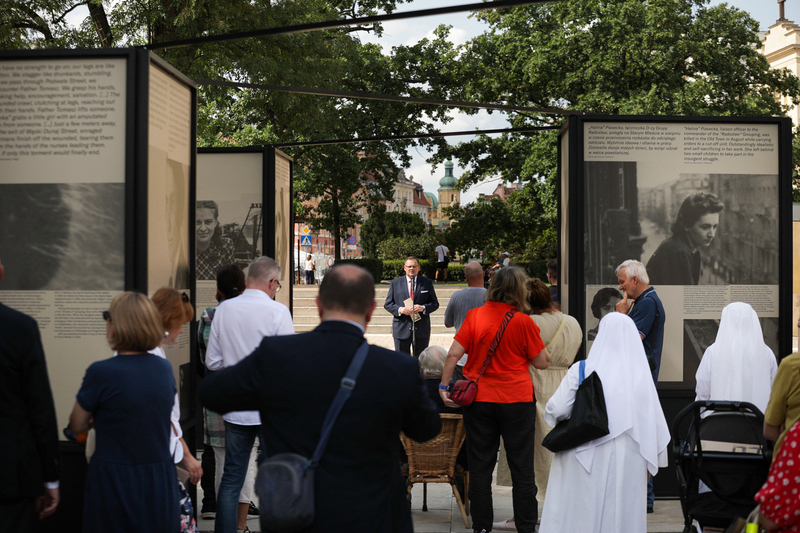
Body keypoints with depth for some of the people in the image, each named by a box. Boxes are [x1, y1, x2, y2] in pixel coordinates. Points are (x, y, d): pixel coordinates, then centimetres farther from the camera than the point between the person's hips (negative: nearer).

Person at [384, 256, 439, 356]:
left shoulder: (427, 283, 7)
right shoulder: (395, 283, 6)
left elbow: (435, 303, 6)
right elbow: (388, 304, 5)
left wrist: (423, 308, -14)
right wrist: (400, 309, -14)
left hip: (422, 329, 0)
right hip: (401, 329, 0)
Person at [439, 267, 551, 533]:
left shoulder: (474, 315, -2)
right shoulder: (523, 321, -9)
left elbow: (453, 354, -4)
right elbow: (542, 362, -2)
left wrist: (444, 386, 3)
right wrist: (543, 346, 15)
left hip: (479, 399, 2)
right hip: (517, 400, -2)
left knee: (480, 467, 10)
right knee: (521, 468, 8)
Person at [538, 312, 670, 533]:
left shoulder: (581, 371, -8)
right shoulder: (642, 376, 0)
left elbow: (556, 410, -11)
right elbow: (656, 423, 3)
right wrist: (654, 459, 15)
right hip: (628, 463, 2)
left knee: (580, 515, 6)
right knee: (621, 515, 10)